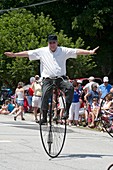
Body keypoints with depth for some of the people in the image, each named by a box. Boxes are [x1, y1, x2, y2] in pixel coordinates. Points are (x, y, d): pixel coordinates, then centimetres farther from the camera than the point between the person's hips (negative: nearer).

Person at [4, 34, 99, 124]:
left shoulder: (64, 51, 6)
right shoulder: (42, 51, 7)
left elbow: (77, 51, -1)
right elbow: (28, 53, 7)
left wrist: (90, 52, -11)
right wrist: (14, 54, 2)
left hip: (61, 78, 0)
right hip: (48, 79, 0)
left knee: (70, 88, -28)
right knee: (45, 96, -16)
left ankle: (67, 111, -19)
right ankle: (44, 117, 1)